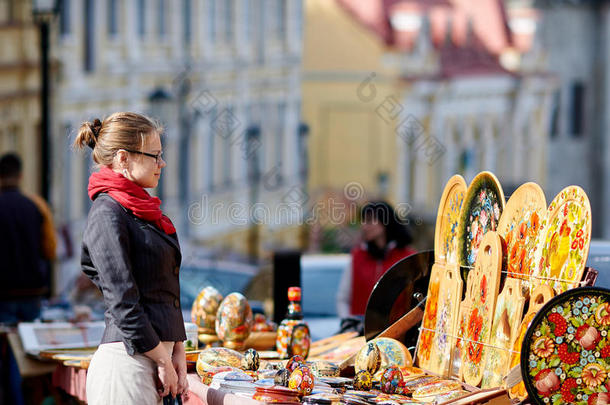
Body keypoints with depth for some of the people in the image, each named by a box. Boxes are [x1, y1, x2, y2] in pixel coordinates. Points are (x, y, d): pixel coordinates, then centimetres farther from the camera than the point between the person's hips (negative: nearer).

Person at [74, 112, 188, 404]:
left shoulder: (143, 211, 17)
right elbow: (123, 303, -15)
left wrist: (177, 353, 11)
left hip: (155, 356, 8)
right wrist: (164, 361, -11)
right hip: (125, 361, -8)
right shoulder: (108, 213, -10)